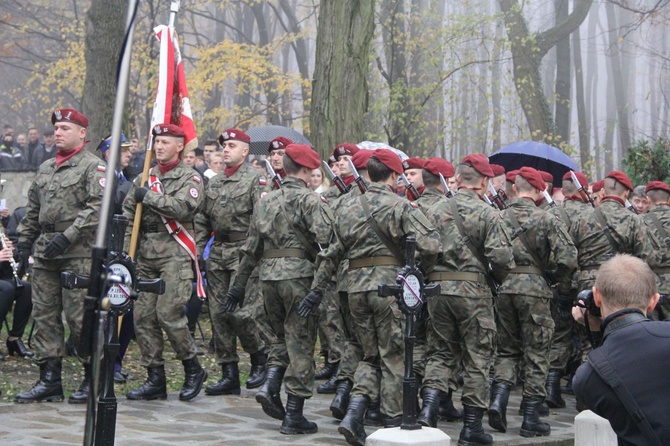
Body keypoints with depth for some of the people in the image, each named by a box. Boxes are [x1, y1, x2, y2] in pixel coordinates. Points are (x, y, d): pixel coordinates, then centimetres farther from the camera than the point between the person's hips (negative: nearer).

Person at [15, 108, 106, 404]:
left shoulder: (93, 166, -4)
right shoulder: (45, 168, 19)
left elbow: (97, 208, -15)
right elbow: (33, 209, 25)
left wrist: (68, 236, -21)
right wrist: (24, 238, 15)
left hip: (78, 253, -7)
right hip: (45, 252, 7)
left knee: (79, 316, -6)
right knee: (44, 315, 5)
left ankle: (94, 379, 5)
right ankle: (49, 381, 10)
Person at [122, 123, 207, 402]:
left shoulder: (190, 178, 1)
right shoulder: (144, 178, 17)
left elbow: (183, 208, -19)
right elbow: (127, 216, 15)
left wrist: (149, 197, -12)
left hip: (174, 253, -6)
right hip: (146, 254, 6)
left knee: (168, 313, -14)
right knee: (143, 316, 2)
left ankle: (193, 370, 4)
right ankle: (155, 379, 9)